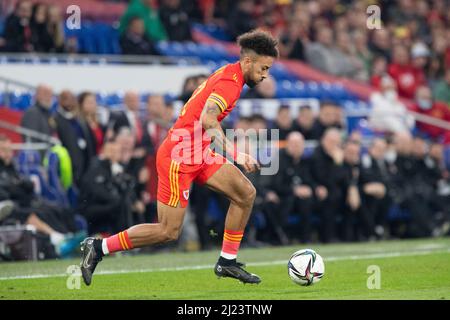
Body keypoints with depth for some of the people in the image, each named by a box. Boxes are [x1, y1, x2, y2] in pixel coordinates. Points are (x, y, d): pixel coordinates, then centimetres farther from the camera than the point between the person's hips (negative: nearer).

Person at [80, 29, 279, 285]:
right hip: (179, 158, -10)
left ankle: (227, 262, 11)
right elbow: (207, 120, -32)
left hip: (199, 155, 10)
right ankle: (98, 248, 4)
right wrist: (235, 154, -32)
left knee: (246, 194, 4)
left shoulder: (227, 75, 13)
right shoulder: (231, 82, -17)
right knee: (169, 232, -6)